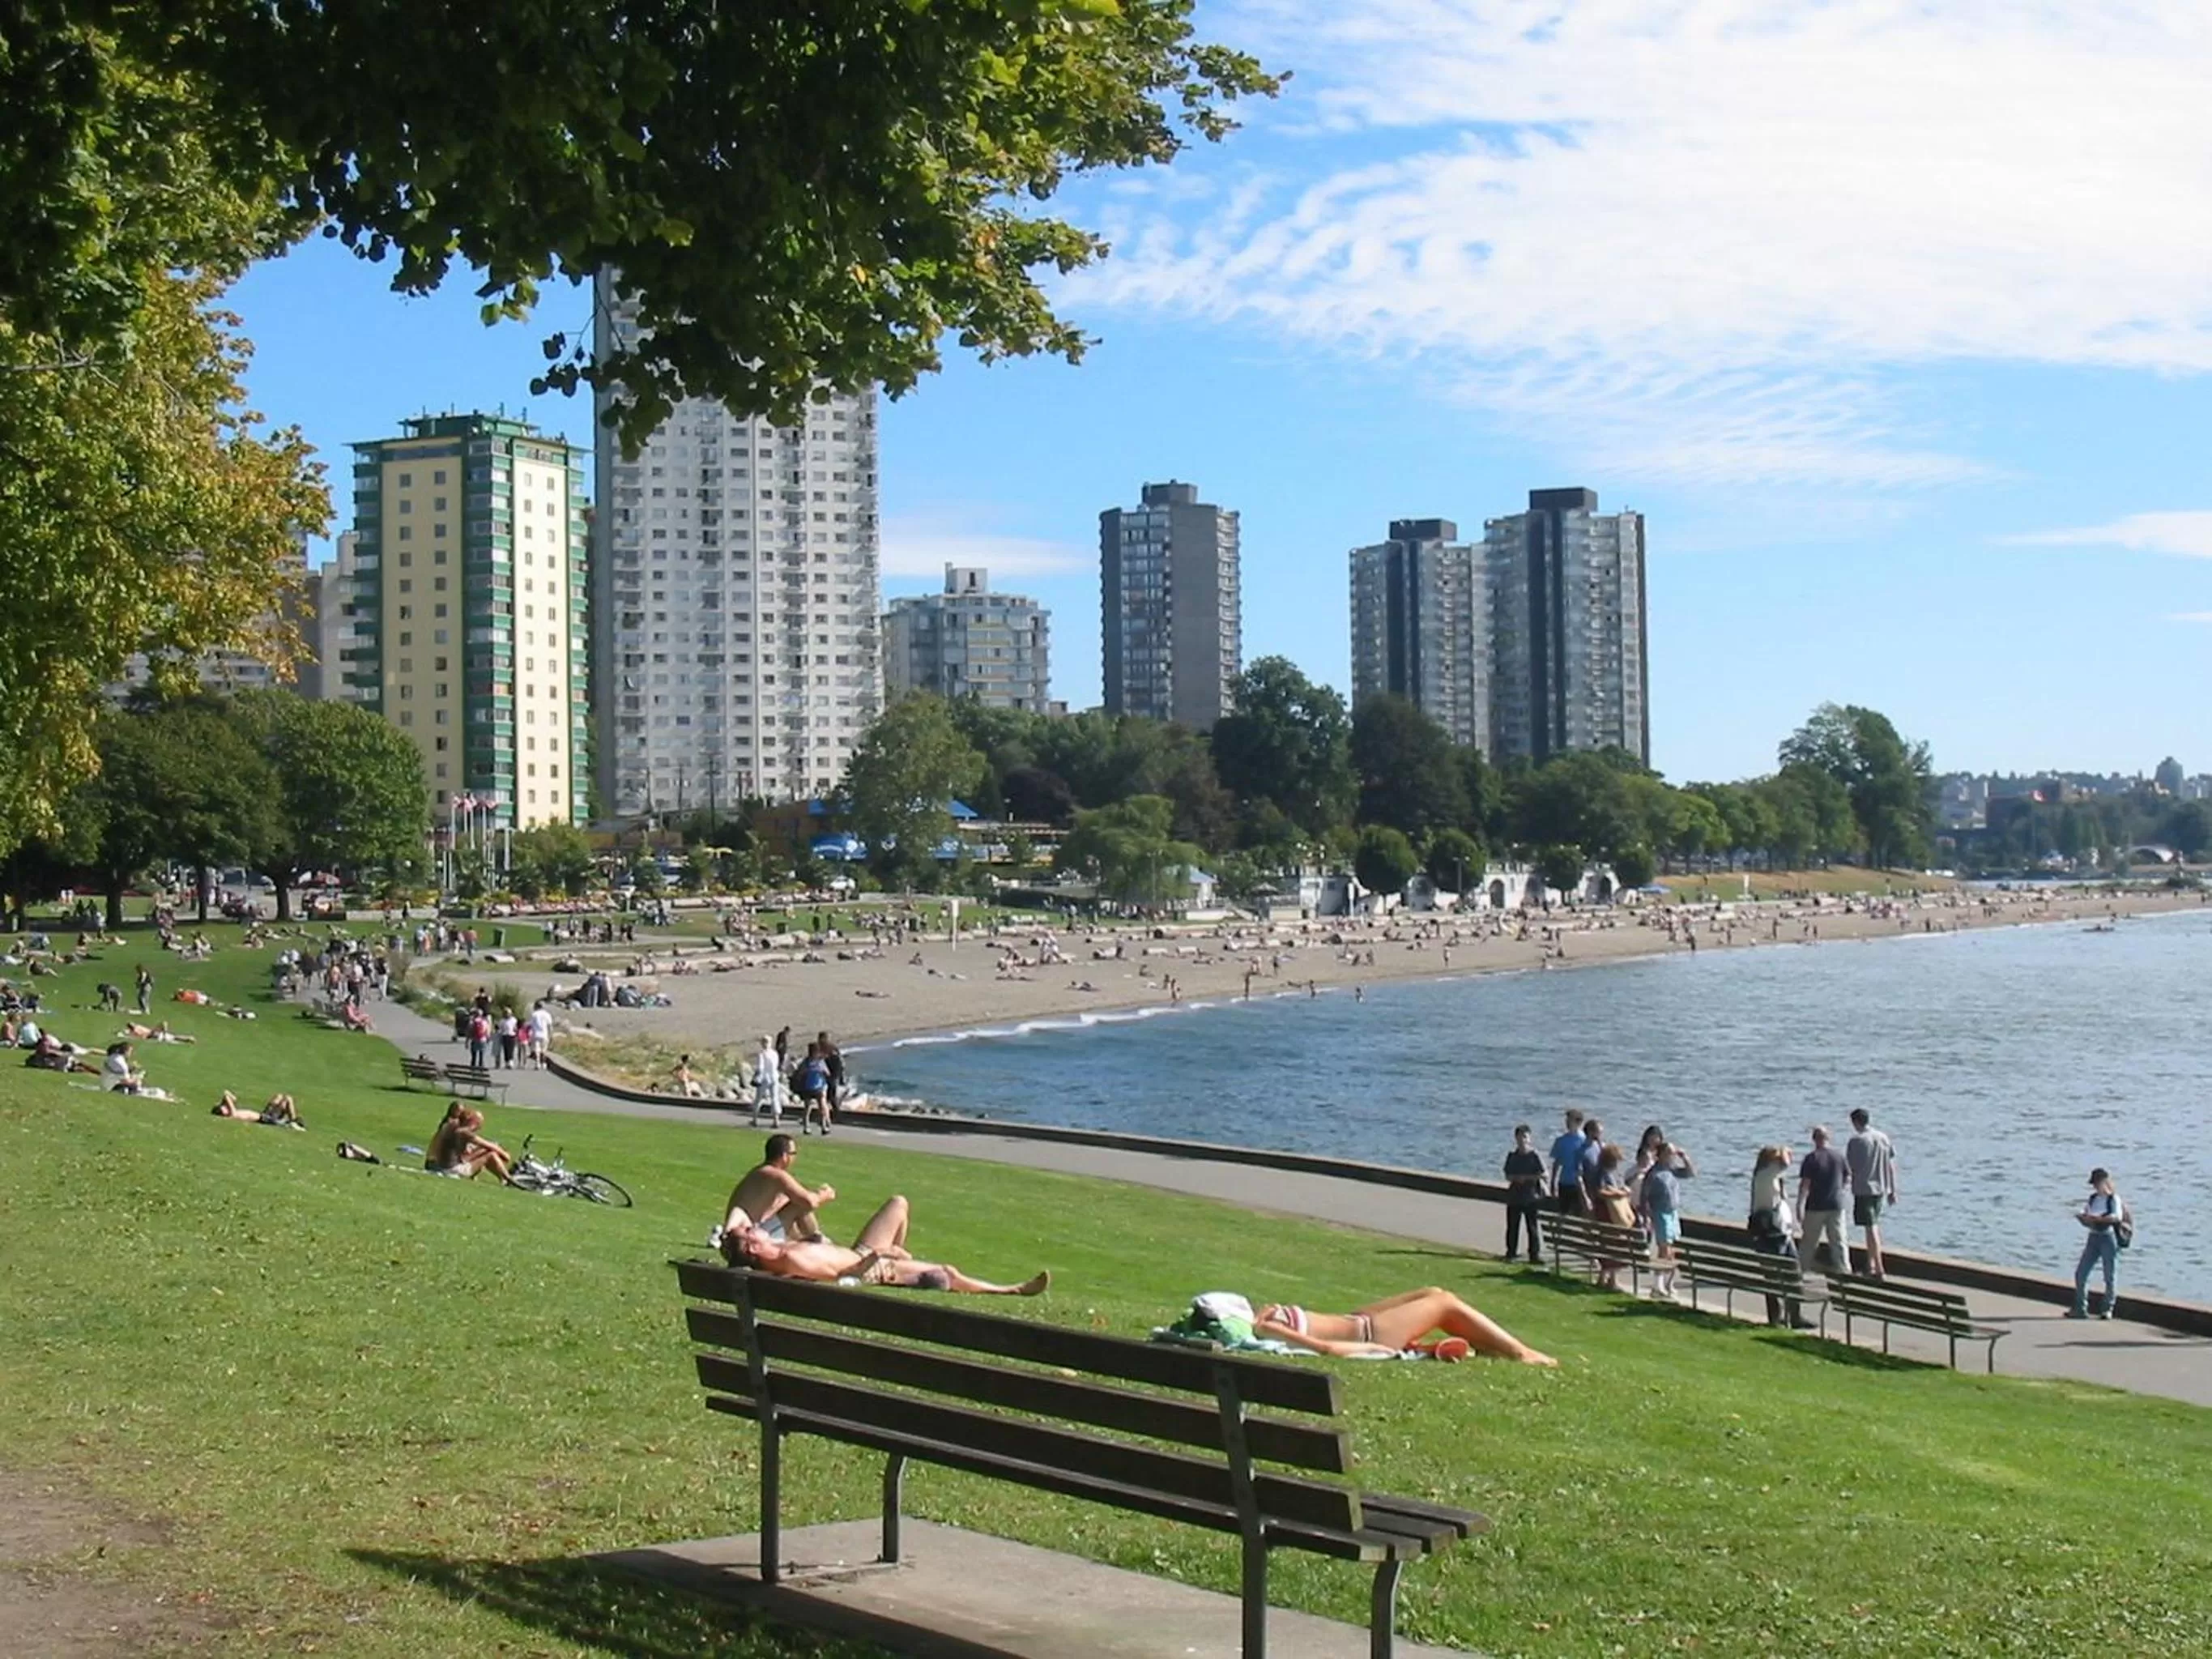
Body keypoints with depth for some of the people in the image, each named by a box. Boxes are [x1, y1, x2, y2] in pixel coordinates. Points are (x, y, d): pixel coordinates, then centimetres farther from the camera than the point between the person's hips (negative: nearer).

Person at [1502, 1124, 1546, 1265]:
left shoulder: (1534, 1156, -5)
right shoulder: (1512, 1156, 6)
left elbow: (1543, 1175, -8)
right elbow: (1508, 1176, 6)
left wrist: (1527, 1178, -15)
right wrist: (1516, 1178, -14)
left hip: (1531, 1196, -3)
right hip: (1514, 1196, 3)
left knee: (1532, 1226, 1)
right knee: (1512, 1226, 6)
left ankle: (1535, 1253, 7)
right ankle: (1510, 1252, 14)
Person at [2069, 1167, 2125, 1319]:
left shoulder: (2113, 1198, -5)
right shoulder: (2092, 1199, 13)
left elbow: (2117, 1217, -22)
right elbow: (2087, 1221, 15)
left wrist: (2097, 1218, -26)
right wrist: (2082, 1217, -7)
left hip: (2108, 1237, -6)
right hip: (2093, 1238, 6)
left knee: (2110, 1275, -1)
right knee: (2080, 1273, 2)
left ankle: (2107, 1309, 8)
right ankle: (2080, 1308, 8)